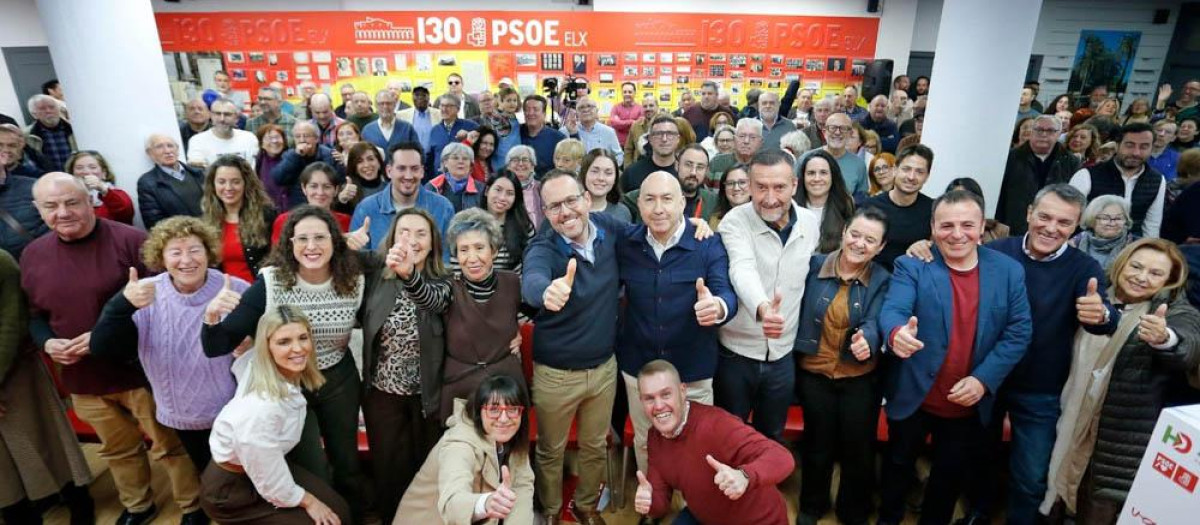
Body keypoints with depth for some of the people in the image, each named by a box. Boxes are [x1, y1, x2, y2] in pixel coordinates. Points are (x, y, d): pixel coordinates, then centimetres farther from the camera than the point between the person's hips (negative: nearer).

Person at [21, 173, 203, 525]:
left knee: (169, 446, 7)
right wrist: (47, 343, -8)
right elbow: (34, 315, 13)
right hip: (83, 378, 5)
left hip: (141, 370, -5)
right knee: (117, 450, 23)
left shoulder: (130, 241, -14)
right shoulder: (32, 255, 4)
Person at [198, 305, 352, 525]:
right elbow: (271, 484, -25)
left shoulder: (291, 373, -16)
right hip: (231, 489, -7)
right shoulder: (260, 408, -39)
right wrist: (307, 501, -10)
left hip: (268, 465, 7)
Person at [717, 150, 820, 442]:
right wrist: (762, 307, -56)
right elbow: (742, 270, -36)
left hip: (782, 355, 4)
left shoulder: (809, 222, -3)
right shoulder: (735, 222, -18)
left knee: (772, 438, 22)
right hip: (736, 354, -4)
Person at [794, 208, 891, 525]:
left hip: (860, 379, 0)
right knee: (818, 445, 17)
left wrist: (866, 340, -40)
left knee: (858, 449, 14)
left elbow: (874, 322, -19)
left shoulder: (882, 280, -6)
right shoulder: (815, 266, -6)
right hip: (814, 374, 0)